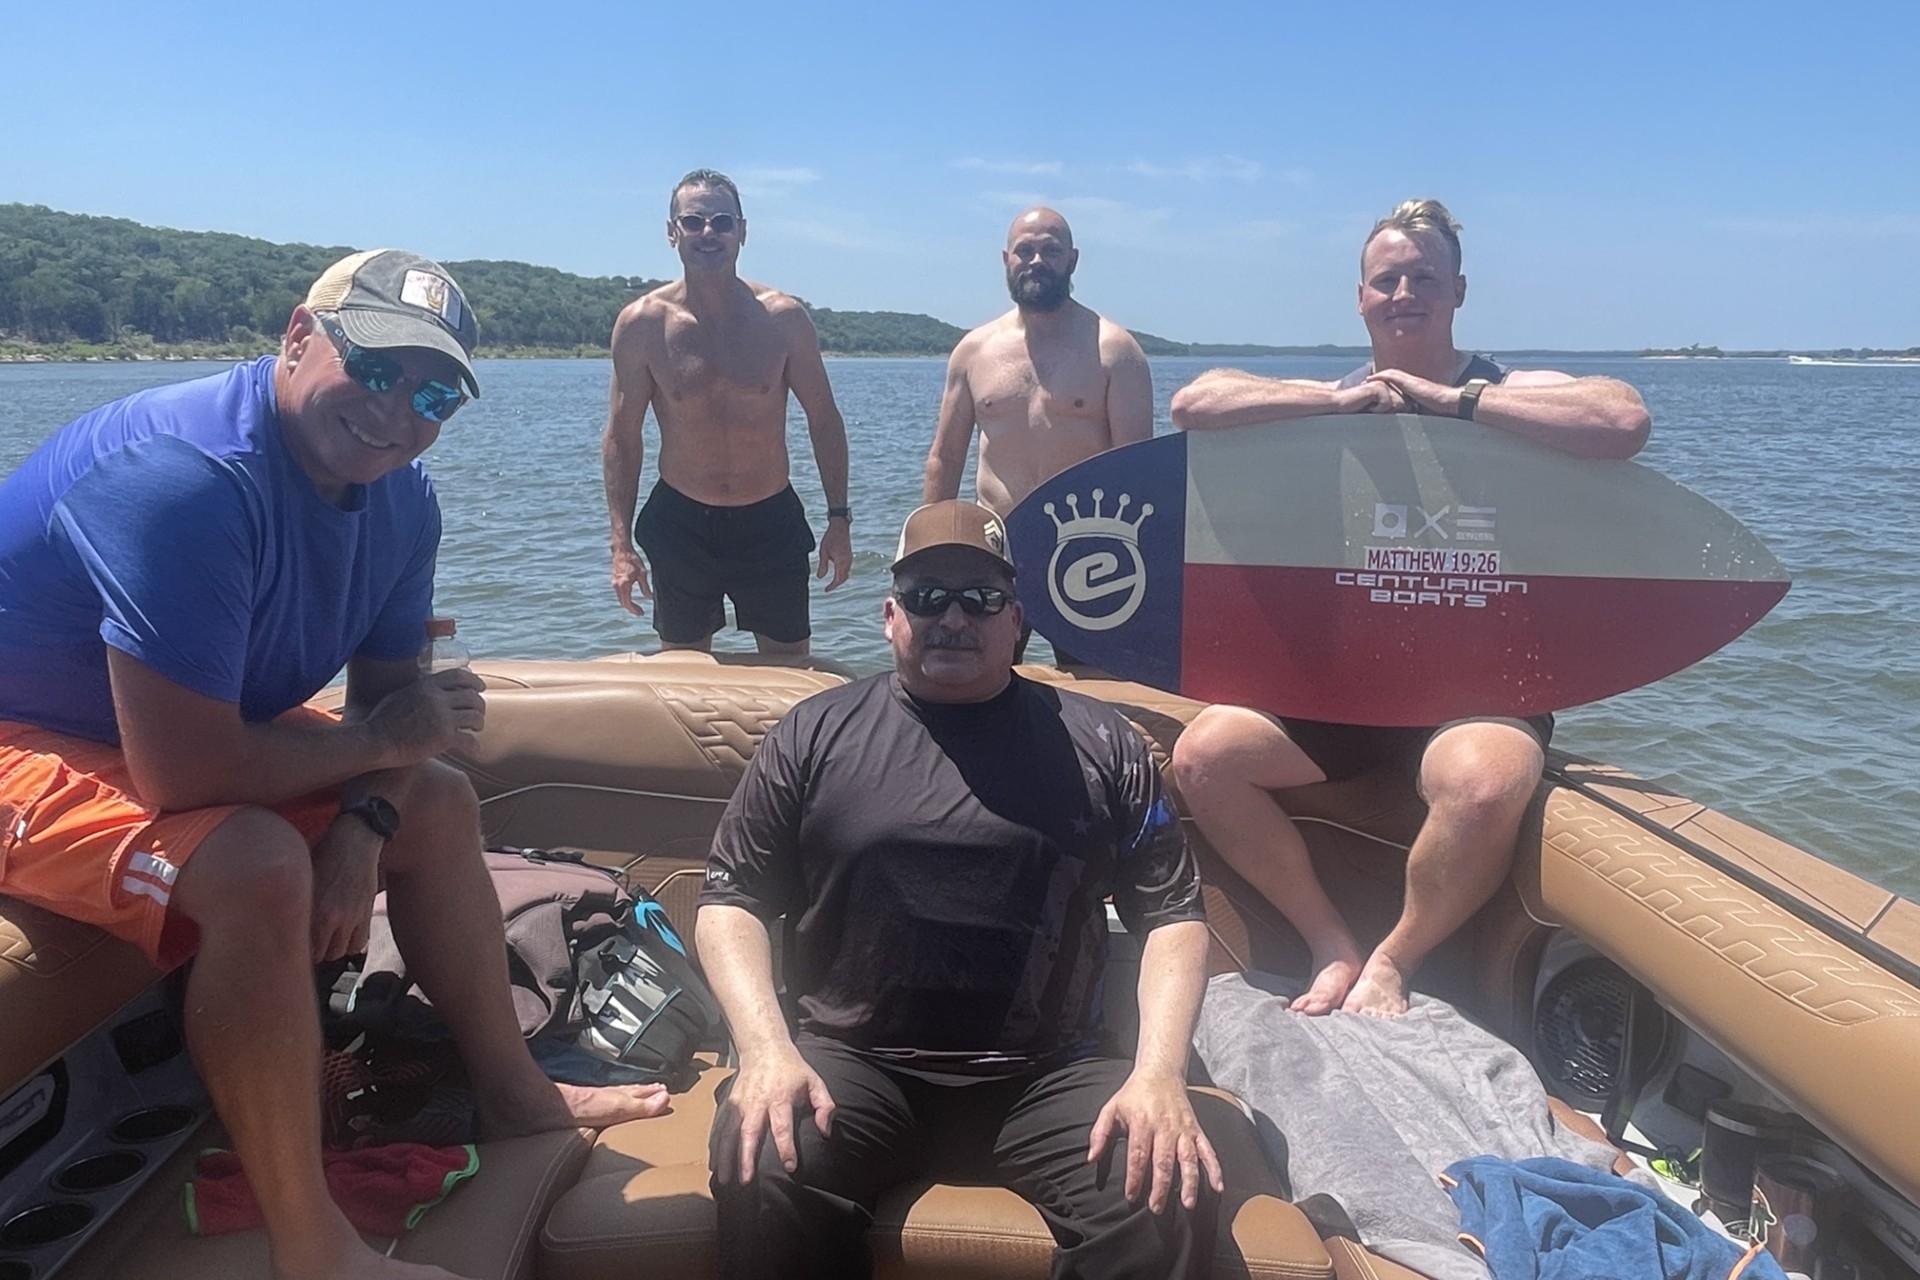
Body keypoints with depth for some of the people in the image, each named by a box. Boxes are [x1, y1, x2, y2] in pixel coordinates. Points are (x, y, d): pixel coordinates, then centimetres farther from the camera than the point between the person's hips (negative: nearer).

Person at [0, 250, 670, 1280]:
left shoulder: (400, 502, -6)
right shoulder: (186, 478, -33)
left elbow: (388, 690, 3)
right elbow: (182, 772, -37)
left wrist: (361, 827, -16)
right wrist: (379, 742, -21)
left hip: (179, 733, 9)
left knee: (437, 802, 7)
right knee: (257, 867, -34)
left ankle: (512, 1090, 22)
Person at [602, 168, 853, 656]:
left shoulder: (783, 317, -6)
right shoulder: (642, 323, -7)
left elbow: (823, 420, 2)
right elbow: (622, 436, -1)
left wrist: (839, 518, -2)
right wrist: (621, 544, -5)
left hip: (771, 522, 0)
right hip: (679, 522, 0)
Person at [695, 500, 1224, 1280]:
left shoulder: (1097, 744, 8)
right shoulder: (817, 734, 8)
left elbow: (1172, 912, 6)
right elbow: (730, 899, 7)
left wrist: (1158, 1073, -9)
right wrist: (767, 1048, -10)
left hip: (1046, 1074, 1)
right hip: (854, 1064, 0)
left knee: (1170, 1202, -25)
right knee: (760, 1177, -29)